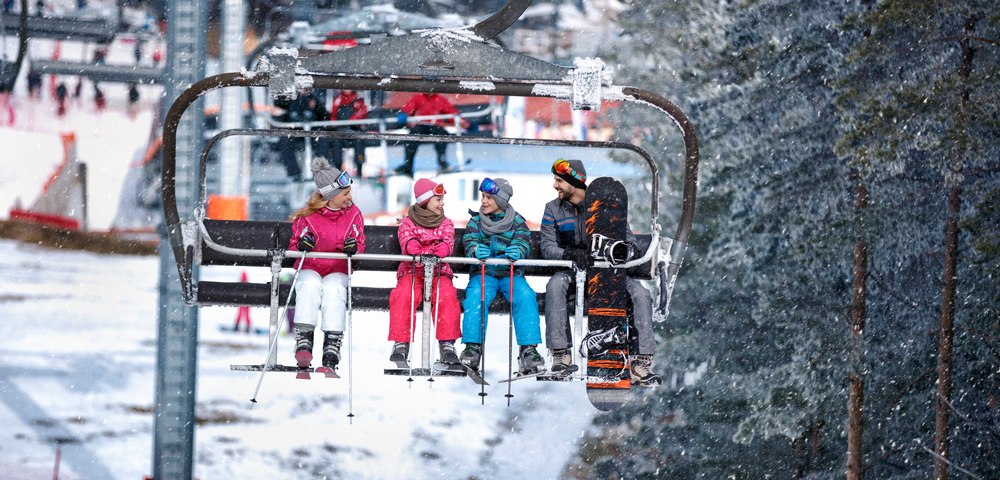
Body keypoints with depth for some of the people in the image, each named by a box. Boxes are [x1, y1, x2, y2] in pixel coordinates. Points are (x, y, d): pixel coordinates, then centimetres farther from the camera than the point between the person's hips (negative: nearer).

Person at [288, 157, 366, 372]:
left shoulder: (353, 214, 4)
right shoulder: (307, 215, -2)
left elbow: (360, 244, 7)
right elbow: (294, 245, 5)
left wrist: (354, 247, -18)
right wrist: (301, 245, -20)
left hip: (337, 271, 1)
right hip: (309, 269, -1)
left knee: (334, 290, -34)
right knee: (310, 285, -36)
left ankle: (332, 347, -42)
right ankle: (304, 341, -43)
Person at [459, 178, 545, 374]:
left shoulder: (517, 222, 9)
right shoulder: (476, 221, 12)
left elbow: (522, 242, -4)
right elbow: (469, 241, -2)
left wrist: (517, 251, -30)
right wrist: (476, 249, -28)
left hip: (511, 273, 0)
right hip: (483, 273, 0)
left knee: (525, 295, -31)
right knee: (476, 294, -34)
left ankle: (528, 351, -32)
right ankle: (473, 347, -33)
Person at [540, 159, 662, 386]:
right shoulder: (553, 210, 5)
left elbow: (627, 236, 5)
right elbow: (548, 248, -3)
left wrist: (631, 248, -20)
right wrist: (571, 254, -25)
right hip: (572, 271, 0)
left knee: (641, 294, -26)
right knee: (555, 285, -36)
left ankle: (640, 363, -27)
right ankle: (561, 356, -35)